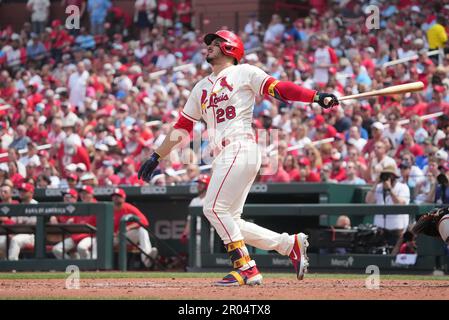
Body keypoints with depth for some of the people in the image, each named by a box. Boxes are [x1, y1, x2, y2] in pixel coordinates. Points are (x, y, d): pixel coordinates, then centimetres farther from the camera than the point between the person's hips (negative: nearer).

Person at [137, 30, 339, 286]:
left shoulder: (244, 73, 5)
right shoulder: (202, 87, 25)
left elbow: (279, 89, -5)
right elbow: (182, 127, 26)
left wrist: (317, 97, -18)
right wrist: (156, 157, 22)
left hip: (241, 149, -8)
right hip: (224, 157, 8)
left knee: (215, 209, -16)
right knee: (229, 222, 4)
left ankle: (247, 269, -13)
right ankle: (290, 244, 12)